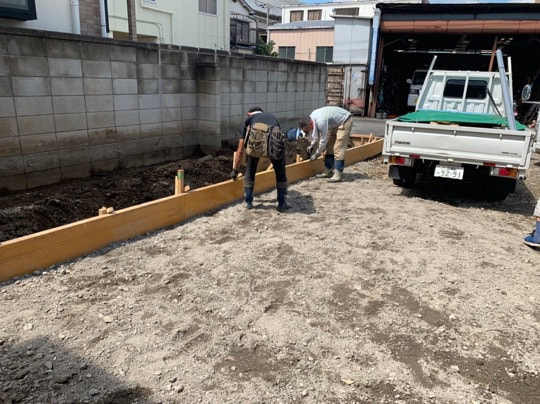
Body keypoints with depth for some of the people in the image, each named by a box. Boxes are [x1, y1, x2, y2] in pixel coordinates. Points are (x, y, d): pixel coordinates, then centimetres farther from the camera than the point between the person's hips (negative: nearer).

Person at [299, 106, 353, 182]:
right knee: (329, 145, 9)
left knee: (338, 148, -15)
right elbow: (316, 133, 11)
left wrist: (317, 154, -16)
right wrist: (312, 145, 2)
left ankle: (338, 174, -15)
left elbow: (323, 139, -25)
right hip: (335, 123, 10)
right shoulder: (311, 118, -7)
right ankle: (328, 171, 13)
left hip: (345, 121, -10)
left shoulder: (321, 121, -35)